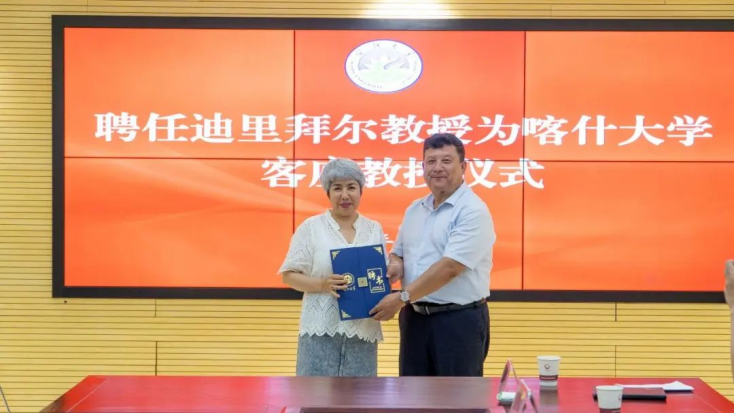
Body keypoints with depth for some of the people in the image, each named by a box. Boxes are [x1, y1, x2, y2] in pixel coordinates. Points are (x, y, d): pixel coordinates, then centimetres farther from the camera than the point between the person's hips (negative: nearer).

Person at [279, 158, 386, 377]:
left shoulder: (374, 229, 12)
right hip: (321, 330, -3)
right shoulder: (311, 227, 2)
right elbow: (289, 275, 0)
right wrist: (322, 284, -18)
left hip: (363, 331, 3)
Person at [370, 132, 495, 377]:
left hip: (459, 320, -7)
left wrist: (402, 297, -19)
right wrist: (395, 265, -4)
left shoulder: (473, 211, -13)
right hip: (415, 317, 7)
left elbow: (450, 267, -21)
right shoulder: (414, 210, 13)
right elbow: (398, 252, 21)